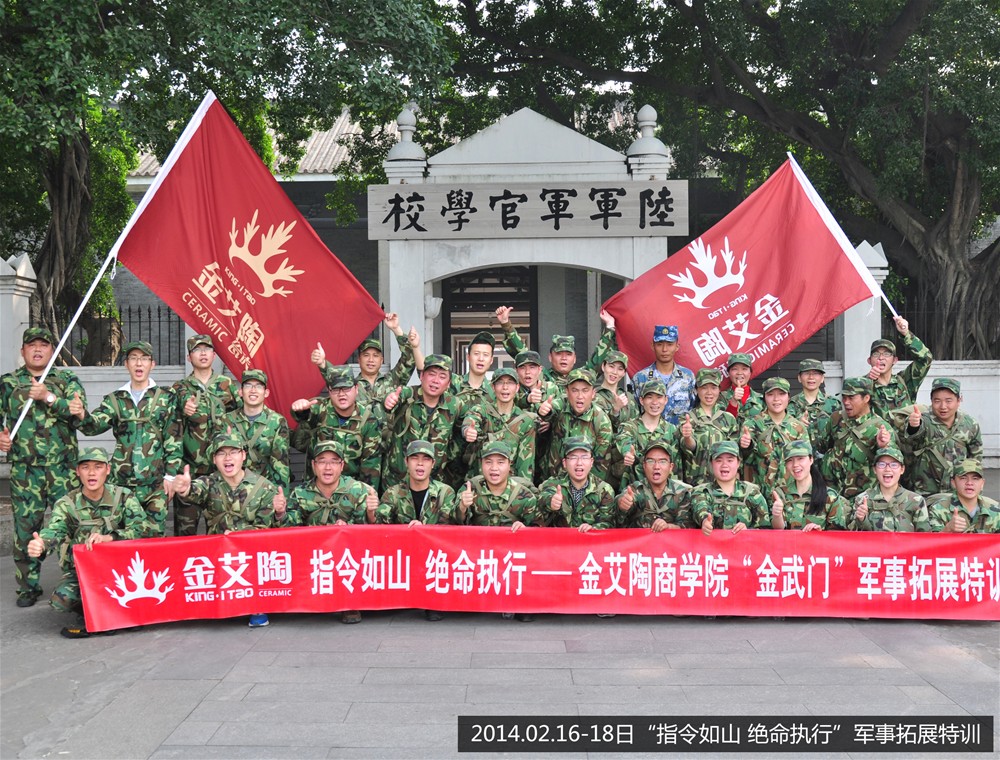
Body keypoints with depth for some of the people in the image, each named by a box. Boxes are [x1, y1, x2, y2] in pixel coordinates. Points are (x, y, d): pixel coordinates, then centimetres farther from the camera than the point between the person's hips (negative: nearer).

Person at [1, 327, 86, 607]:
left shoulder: (67, 380, 7)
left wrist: (48, 397, -19)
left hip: (63, 468, -1)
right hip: (24, 470, 1)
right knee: (25, 527, 3)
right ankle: (28, 586, 15)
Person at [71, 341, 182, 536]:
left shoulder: (166, 397, 3)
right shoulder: (115, 399, 10)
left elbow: (174, 441, 0)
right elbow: (95, 424, -6)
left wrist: (171, 474, -5)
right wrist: (82, 415, -27)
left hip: (155, 481, -2)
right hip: (121, 479, 2)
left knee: (156, 533, 1)